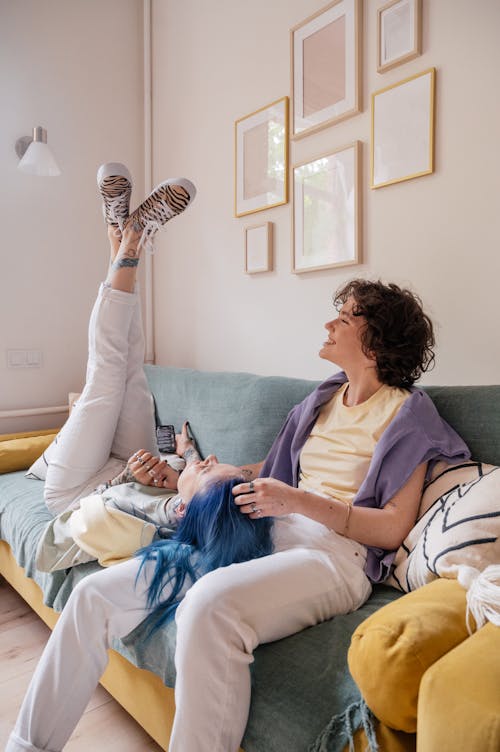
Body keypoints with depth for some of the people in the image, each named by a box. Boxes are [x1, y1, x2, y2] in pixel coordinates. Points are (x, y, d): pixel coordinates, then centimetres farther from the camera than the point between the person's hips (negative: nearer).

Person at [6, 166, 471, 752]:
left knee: (210, 603, -41)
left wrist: (301, 501, -17)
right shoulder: (322, 399, 19)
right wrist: (225, 475, 7)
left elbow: (393, 527, -7)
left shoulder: (407, 413, -1)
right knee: (95, 593, -5)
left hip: (336, 554, -6)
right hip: (264, 534, 7)